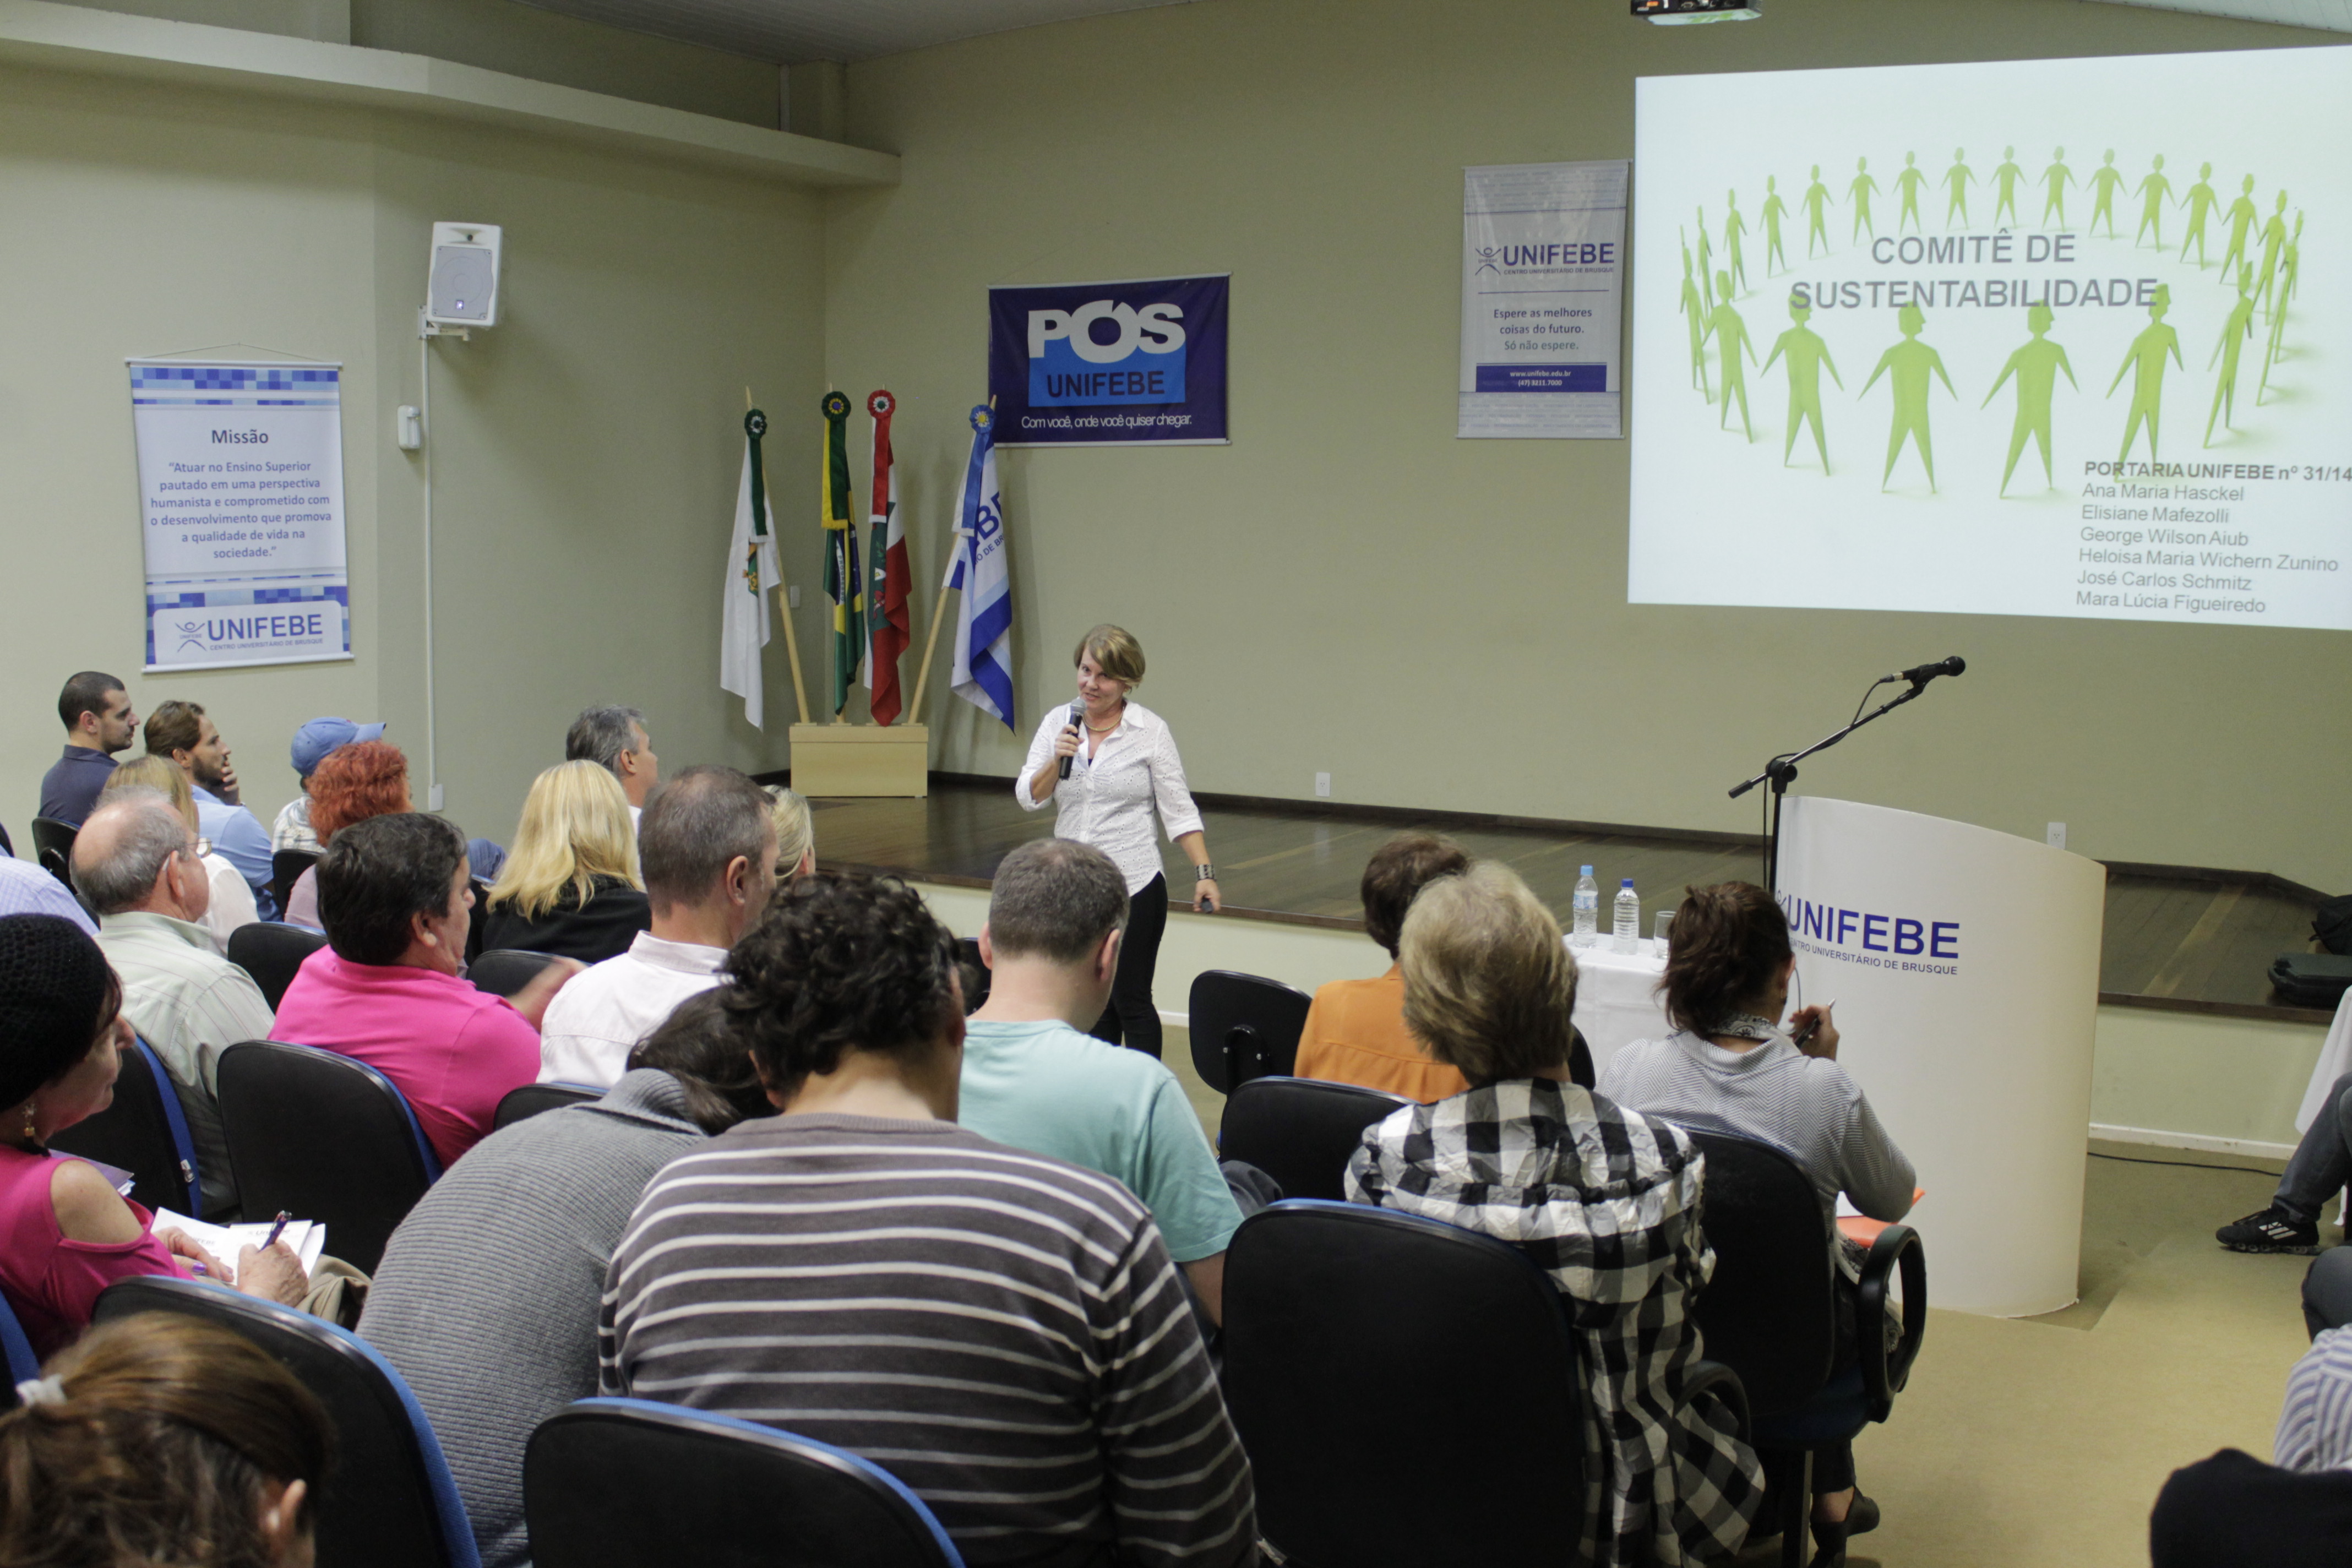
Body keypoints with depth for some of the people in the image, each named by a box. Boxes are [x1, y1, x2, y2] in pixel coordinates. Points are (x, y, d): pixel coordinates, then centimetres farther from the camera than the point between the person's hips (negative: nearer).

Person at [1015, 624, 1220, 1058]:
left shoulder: (1151, 731, -5)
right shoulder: (1057, 723, 5)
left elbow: (1179, 811, -4)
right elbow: (1028, 798, 1)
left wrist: (1204, 873, -12)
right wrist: (1056, 761, -16)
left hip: (1134, 887, -4)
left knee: (1131, 1001, 0)